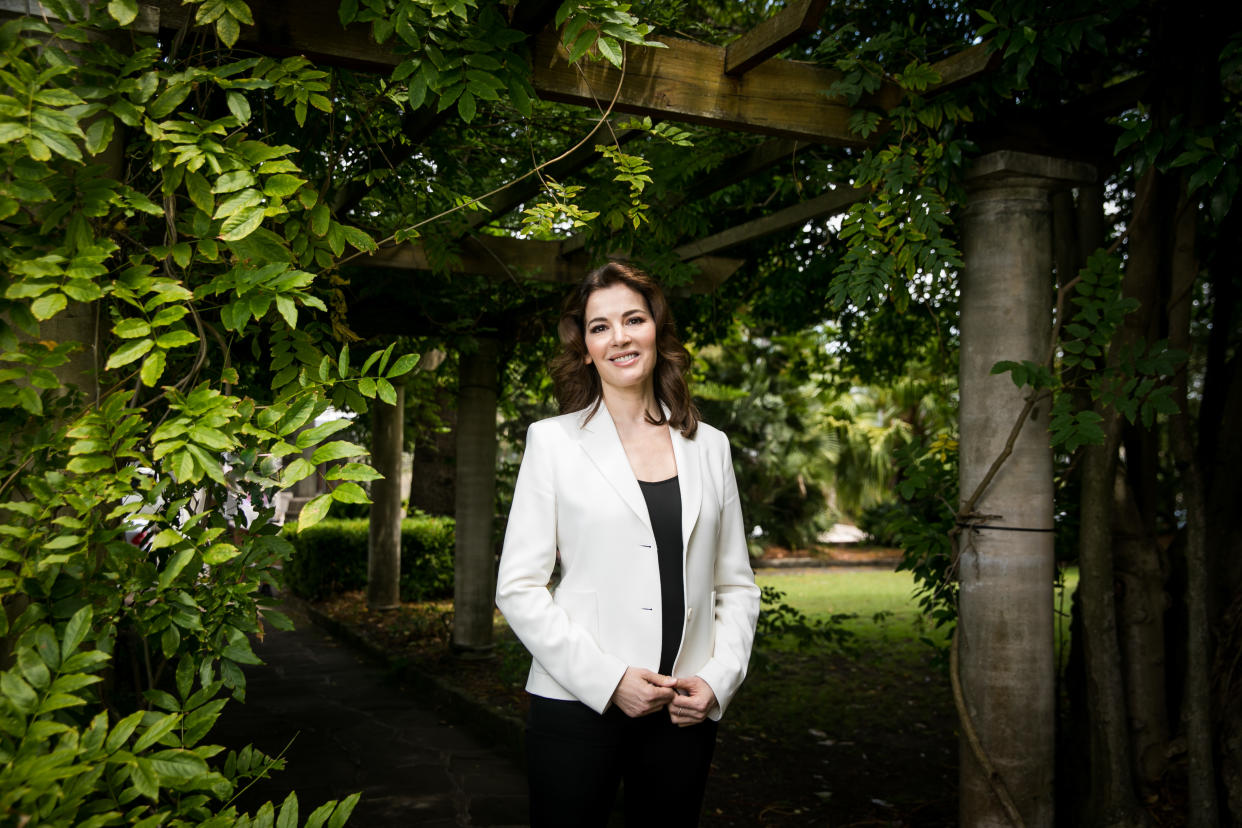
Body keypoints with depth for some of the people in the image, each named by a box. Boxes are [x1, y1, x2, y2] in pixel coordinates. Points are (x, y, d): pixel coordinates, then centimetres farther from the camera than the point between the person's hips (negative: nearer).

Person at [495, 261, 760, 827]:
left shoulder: (709, 446, 9)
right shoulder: (553, 441, 0)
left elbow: (737, 586, 11)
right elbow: (518, 588, -5)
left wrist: (718, 679, -3)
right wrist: (608, 680, -12)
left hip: (686, 712, 3)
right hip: (578, 706, -2)